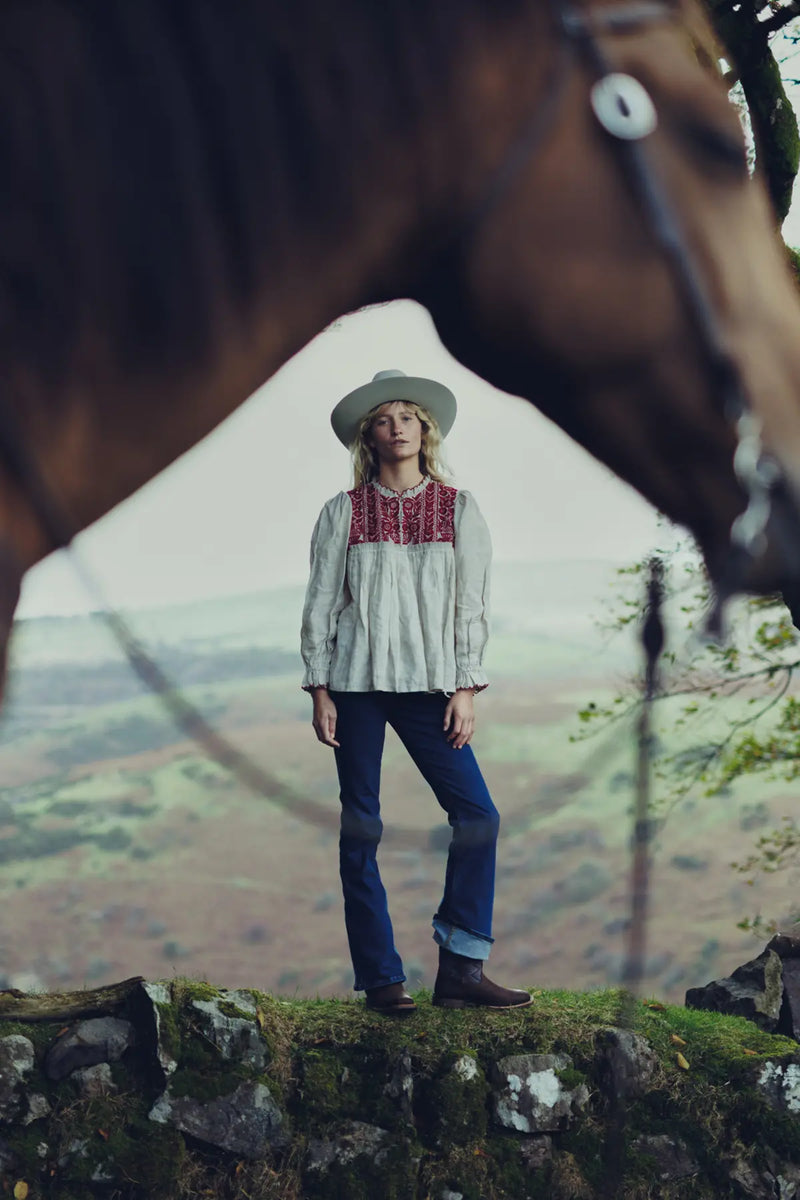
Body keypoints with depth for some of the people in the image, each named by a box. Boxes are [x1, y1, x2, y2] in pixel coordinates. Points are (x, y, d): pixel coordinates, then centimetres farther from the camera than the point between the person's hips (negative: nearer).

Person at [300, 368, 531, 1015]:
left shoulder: (459, 509, 8)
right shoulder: (344, 512, 5)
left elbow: (472, 603, 6)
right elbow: (321, 604, 5)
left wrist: (467, 688, -2)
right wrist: (320, 690, -1)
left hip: (430, 682, 1)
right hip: (357, 681, -1)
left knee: (478, 814, -7)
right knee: (360, 828, 0)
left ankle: (460, 967, 1)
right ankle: (381, 978, 7)